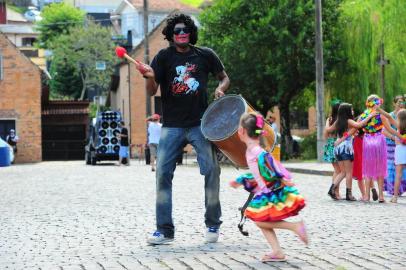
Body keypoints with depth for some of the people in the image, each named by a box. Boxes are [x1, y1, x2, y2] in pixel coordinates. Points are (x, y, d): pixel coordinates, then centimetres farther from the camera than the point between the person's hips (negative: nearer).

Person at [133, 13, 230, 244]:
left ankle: (213, 224, 11)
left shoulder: (205, 55, 4)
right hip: (172, 126, 0)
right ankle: (164, 230, 1)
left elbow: (224, 77, 18)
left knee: (211, 170, -6)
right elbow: (152, 92, -2)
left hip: (200, 123, 0)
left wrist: (221, 89, -5)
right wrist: (150, 76, -23)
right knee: (163, 173, -6)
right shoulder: (164, 57, 2)